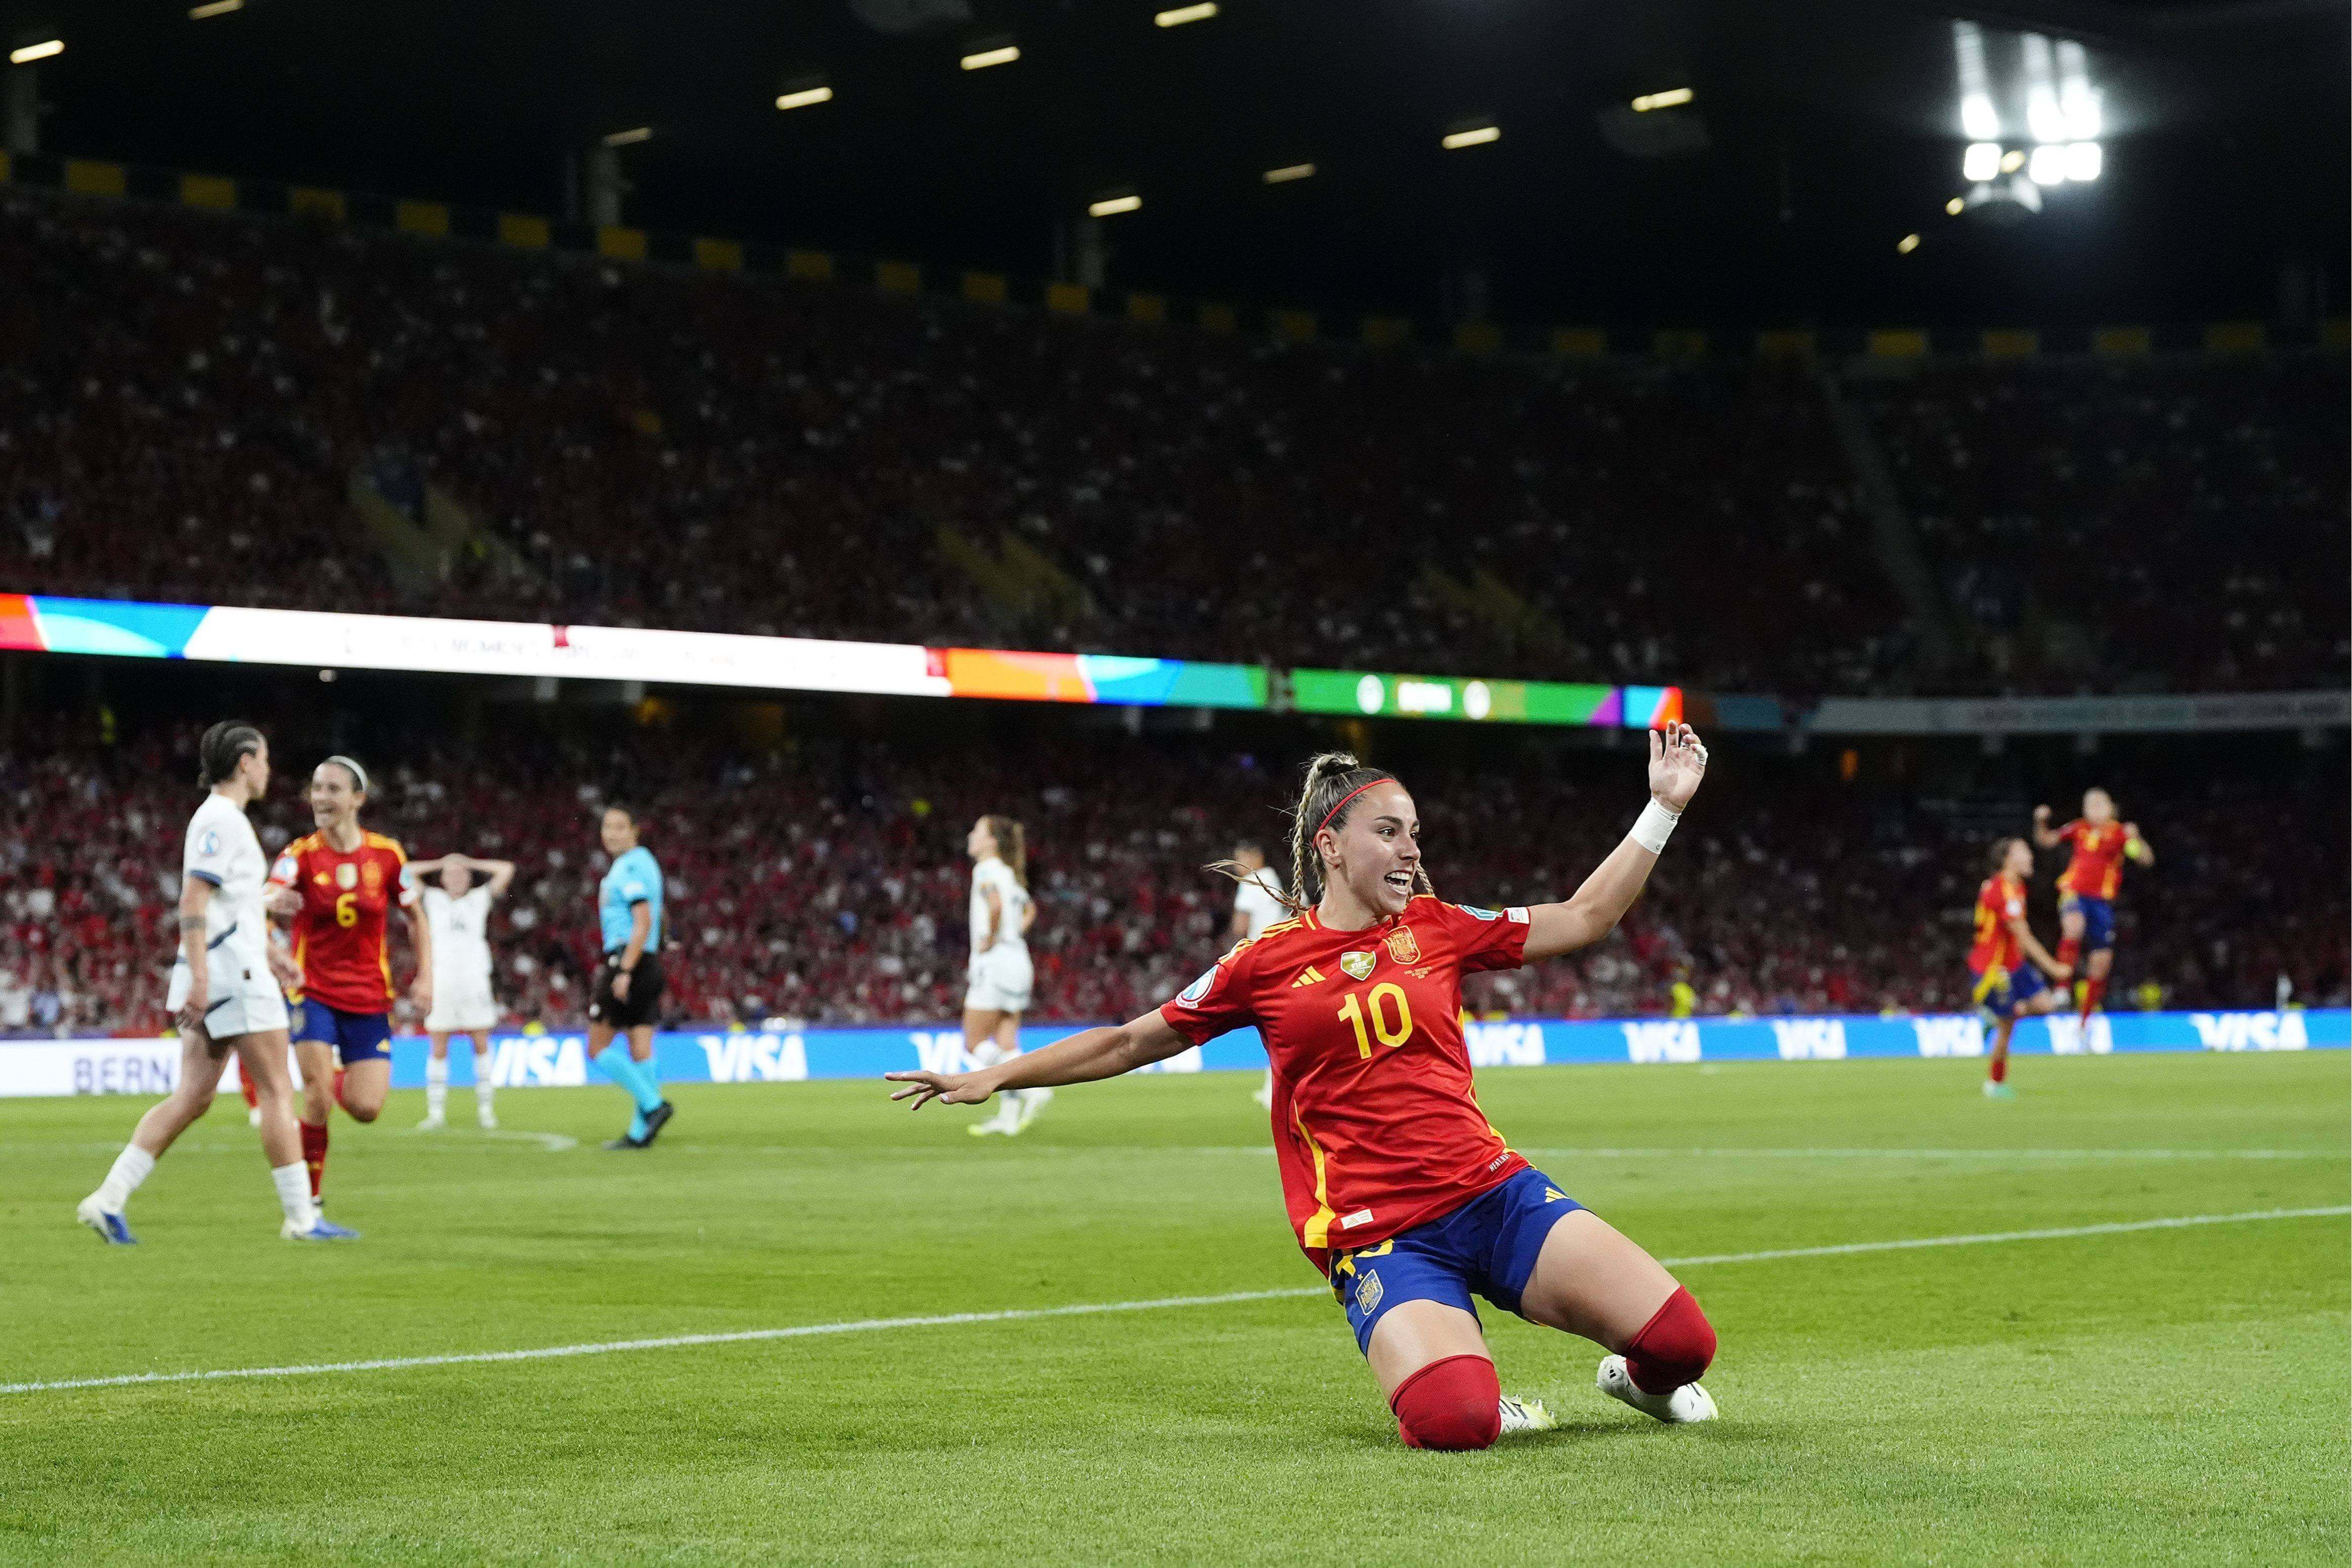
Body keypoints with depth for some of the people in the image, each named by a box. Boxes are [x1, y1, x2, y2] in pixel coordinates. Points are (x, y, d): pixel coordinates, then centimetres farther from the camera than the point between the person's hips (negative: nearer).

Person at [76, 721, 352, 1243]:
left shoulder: (220, 818, 19)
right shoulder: (221, 819, -11)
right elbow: (193, 900, -19)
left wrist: (268, 954, 32)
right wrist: (199, 975, -24)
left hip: (213, 980, 10)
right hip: (232, 971, -10)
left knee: (192, 1096, 5)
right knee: (277, 1090, -4)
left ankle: (108, 1199, -2)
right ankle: (301, 1218, -1)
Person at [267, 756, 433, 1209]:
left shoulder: (386, 854, -3)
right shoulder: (300, 854, -9)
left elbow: (415, 918, 10)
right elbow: (269, 898, -30)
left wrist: (425, 977, -2)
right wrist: (275, 902, -55)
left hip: (369, 997, 2)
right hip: (313, 991, -2)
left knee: (365, 1109, -7)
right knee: (317, 1097, -16)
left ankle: (339, 1076, 30)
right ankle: (311, 1197, 2)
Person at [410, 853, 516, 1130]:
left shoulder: (479, 899, 13)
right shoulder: (433, 900, 13)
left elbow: (506, 870, 10)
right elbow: (405, 873, 12)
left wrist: (470, 863, 14)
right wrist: (440, 864, 16)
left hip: (474, 980, 0)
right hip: (441, 981, 0)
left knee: (482, 1045, -1)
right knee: (439, 1050, -1)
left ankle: (485, 1109, 4)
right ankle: (436, 1113, 0)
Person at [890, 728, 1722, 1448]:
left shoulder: (1436, 928, 11)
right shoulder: (1269, 961, 4)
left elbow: (1584, 918, 17)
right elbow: (1133, 1041, 14)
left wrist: (1663, 808, 12)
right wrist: (991, 1077, 15)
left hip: (1493, 1193, 3)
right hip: (1380, 1237, -3)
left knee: (1679, 1339, -11)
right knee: (1451, 1424, -31)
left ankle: (1639, 1377, 26)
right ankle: (1475, 1394, 8)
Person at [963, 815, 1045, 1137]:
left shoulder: (986, 870, -10)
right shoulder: (1009, 874, 17)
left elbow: (996, 905, -30)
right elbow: (1029, 909, 33)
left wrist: (989, 941, -18)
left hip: (995, 962, -9)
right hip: (1019, 961, 9)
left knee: (975, 1044, -4)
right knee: (1006, 1044, 6)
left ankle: (1033, 1090, -17)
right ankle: (1009, 1117, 2)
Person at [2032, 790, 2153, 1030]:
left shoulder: (2120, 833, 0)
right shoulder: (2080, 829, 6)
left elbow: (2147, 859, -10)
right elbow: (2047, 840, 14)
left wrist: (2135, 839, -28)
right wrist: (2041, 822, -5)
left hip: (2102, 901, 1)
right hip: (2074, 892, -1)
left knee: (2102, 961, 3)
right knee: (2074, 927, -36)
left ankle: (2087, 1017, 19)